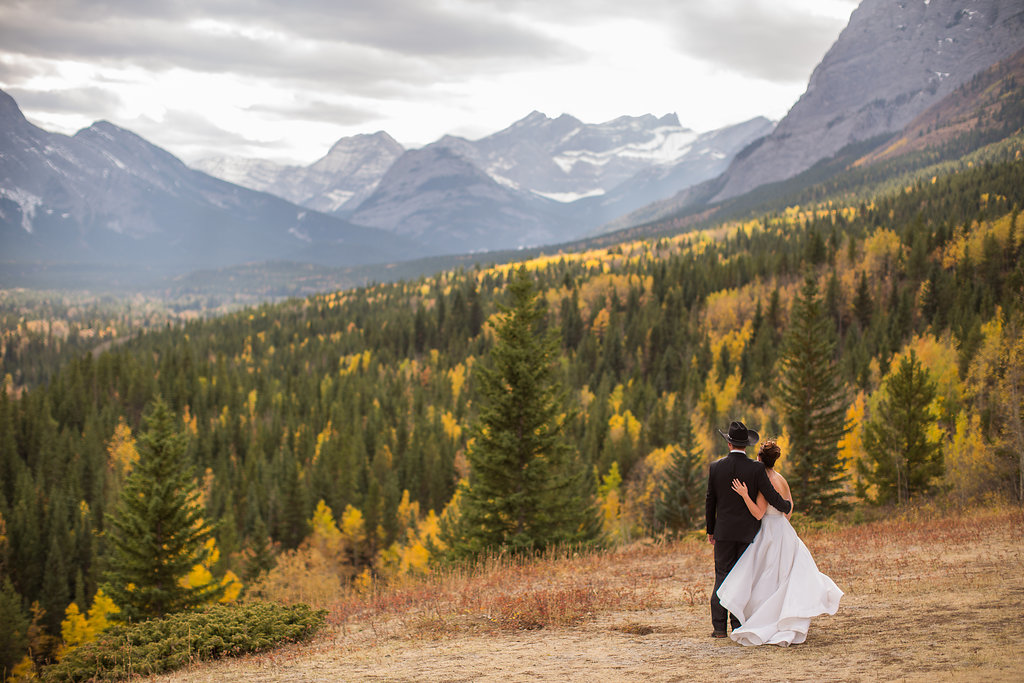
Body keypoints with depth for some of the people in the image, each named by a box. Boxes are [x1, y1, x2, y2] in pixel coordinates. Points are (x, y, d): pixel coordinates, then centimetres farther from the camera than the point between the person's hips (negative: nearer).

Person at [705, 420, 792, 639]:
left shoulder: (716, 467, -3)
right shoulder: (756, 468, -9)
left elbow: (711, 500, 4)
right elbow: (772, 497, -7)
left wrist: (710, 530, 15)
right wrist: (787, 506, 16)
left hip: (724, 531, 1)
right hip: (748, 531, -1)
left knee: (722, 576, 7)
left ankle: (719, 626, 2)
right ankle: (738, 626, 3)